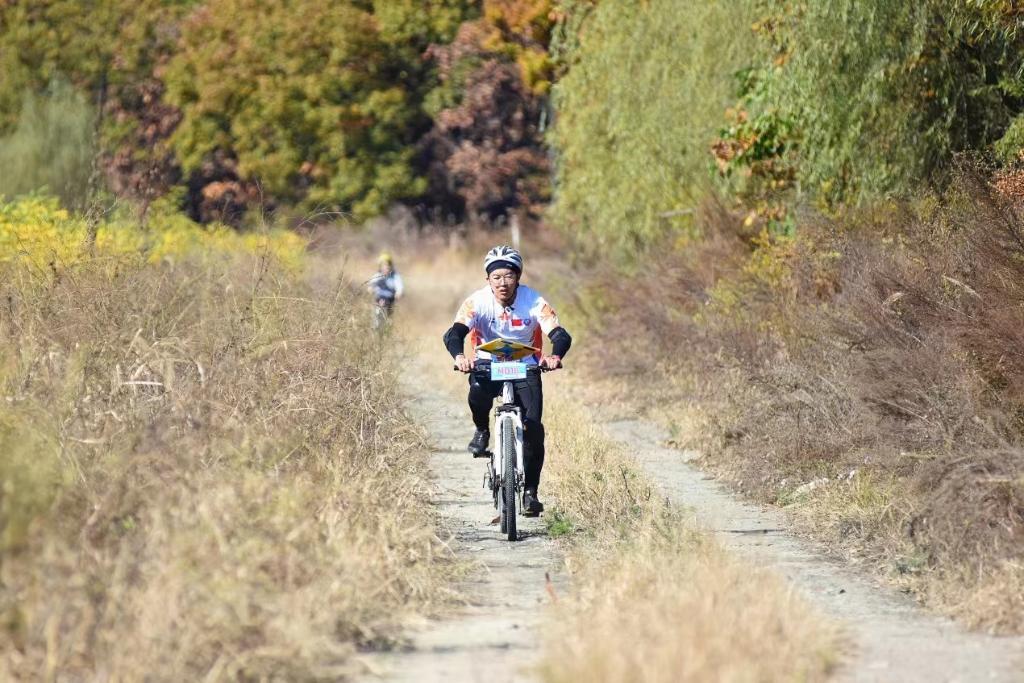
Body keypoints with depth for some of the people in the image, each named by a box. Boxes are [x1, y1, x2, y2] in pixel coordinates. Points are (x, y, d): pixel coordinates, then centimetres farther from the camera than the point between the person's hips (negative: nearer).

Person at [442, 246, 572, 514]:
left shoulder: (534, 302, -17)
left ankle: (530, 491, -1)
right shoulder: (477, 301, -18)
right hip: (488, 365, 0)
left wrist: (556, 356, -48)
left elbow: (561, 335, -25)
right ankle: (482, 431, -2)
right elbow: (454, 333, -28)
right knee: (478, 392, -36)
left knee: (533, 428, -16)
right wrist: (459, 356, -51)